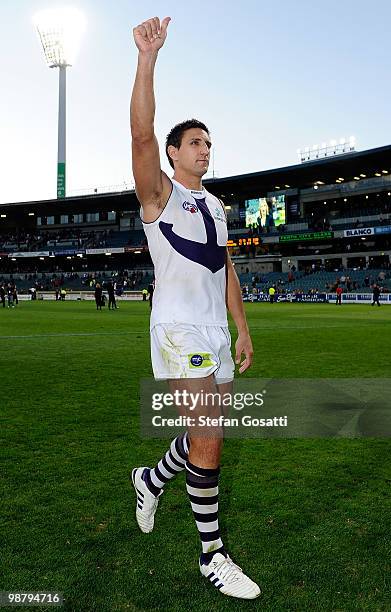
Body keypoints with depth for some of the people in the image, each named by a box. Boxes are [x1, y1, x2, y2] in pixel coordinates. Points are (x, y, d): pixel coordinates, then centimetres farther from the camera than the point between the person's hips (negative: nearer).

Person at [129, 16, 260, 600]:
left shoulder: (216, 205, 19)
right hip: (178, 330, -7)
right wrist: (148, 58, -24)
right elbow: (141, 134, -18)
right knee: (207, 441, -10)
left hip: (216, 331, 7)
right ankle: (213, 555, 8)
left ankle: (152, 479, 40)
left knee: (207, 435, 13)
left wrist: (242, 327, 14)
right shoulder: (158, 193, 0)